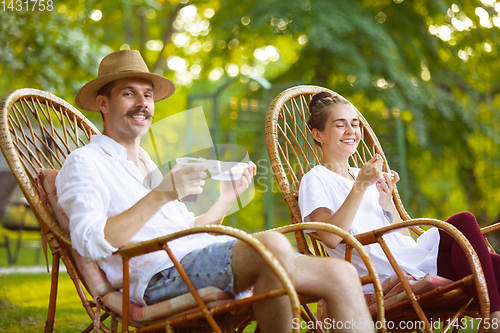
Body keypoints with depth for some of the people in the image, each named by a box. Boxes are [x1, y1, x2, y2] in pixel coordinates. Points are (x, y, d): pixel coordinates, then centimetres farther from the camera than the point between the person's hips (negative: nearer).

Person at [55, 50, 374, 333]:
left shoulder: (150, 165, 33)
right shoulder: (84, 163, 6)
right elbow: (91, 243, -13)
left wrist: (229, 196, 26)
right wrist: (160, 195, -19)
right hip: (160, 276, -8)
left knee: (341, 275, -10)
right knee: (273, 245, -36)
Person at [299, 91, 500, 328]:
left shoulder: (364, 176, 27)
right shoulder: (314, 180, 6)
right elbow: (331, 238, -14)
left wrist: (387, 202, 4)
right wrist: (361, 185, -14)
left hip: (411, 256, 7)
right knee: (464, 222, -25)